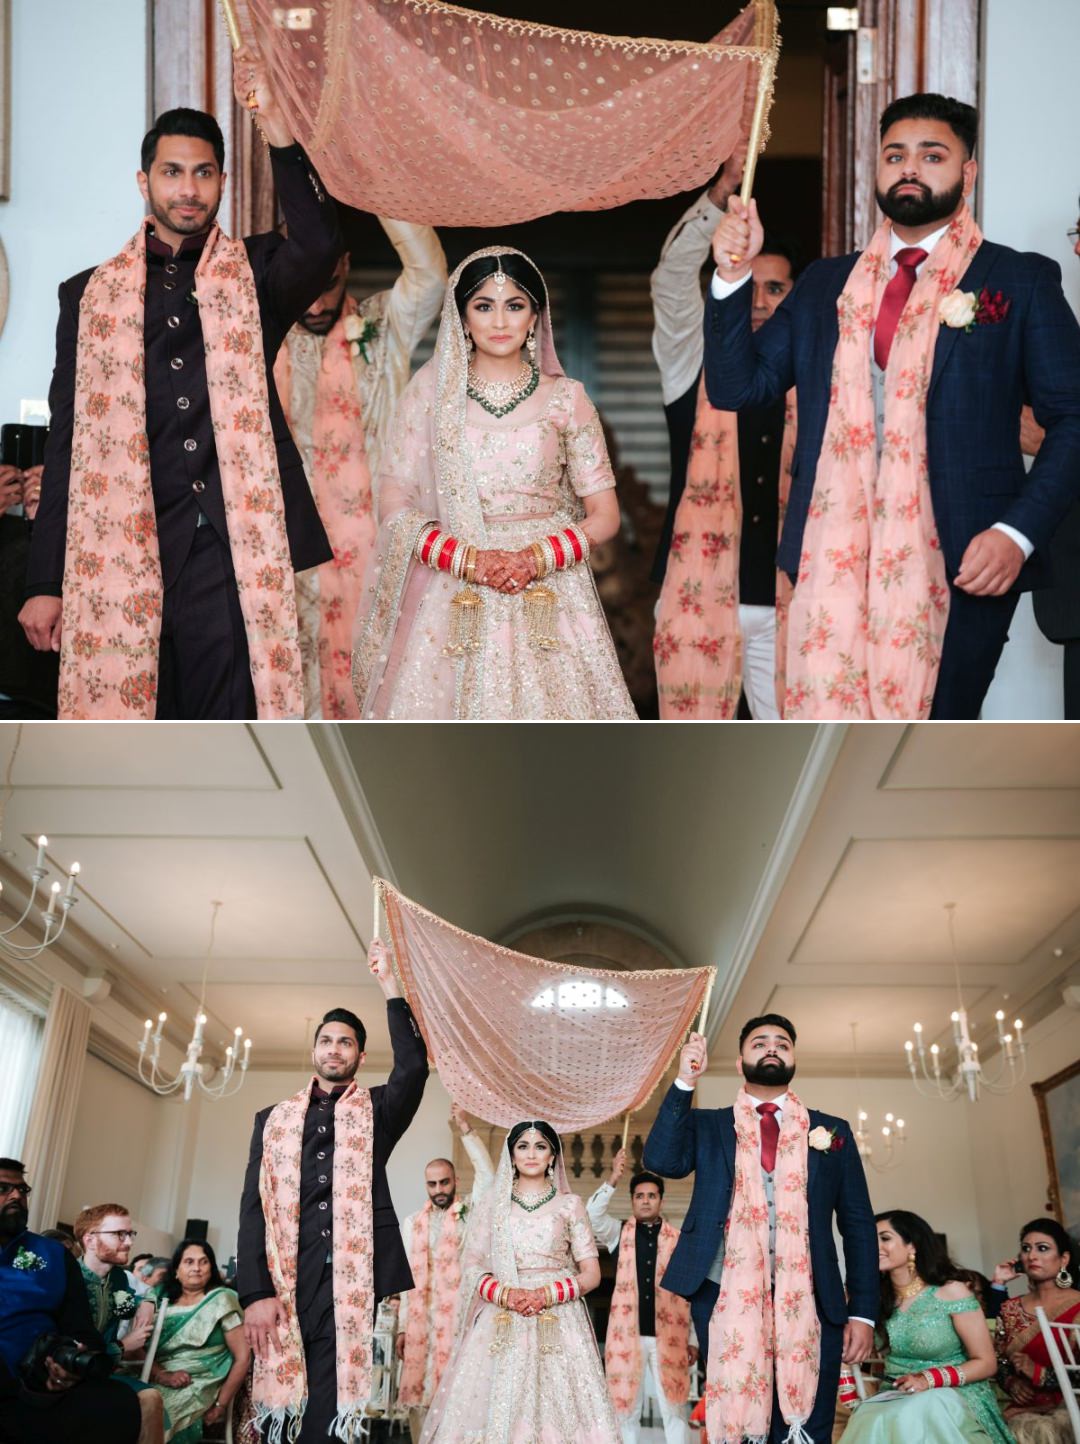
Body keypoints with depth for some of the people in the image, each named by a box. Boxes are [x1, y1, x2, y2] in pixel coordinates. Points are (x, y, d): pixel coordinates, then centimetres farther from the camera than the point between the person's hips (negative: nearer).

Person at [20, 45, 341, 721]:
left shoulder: (255, 274, 11)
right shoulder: (91, 294, 13)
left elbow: (321, 243, -13)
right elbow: (67, 443, 11)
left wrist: (275, 122, -20)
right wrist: (46, 583, 6)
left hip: (235, 553, -1)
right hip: (122, 558, 1)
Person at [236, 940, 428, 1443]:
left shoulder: (377, 1110, 14)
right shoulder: (274, 1119, 17)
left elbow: (414, 1066, -6)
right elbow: (254, 1207, 9)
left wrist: (389, 985, -8)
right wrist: (256, 1292, -4)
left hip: (358, 1276, -2)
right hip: (288, 1282, 2)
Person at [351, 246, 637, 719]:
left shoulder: (566, 398, 4)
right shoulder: (430, 391, 4)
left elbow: (604, 516, 5)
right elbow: (394, 506, 2)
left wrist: (535, 559, -13)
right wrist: (468, 560, -13)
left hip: (548, 599, 0)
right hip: (452, 600, 0)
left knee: (546, 700, -3)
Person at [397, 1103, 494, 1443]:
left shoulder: (469, 1212, 5)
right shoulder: (412, 1223, 14)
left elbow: (487, 1175, -11)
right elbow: (409, 1278, 14)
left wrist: (467, 1130, -16)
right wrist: (402, 1327, 9)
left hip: (458, 1317, -3)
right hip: (420, 1321, 3)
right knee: (417, 1392, 1)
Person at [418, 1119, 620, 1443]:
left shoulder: (569, 1205, 8)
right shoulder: (492, 1203, 11)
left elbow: (591, 1274, 5)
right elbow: (471, 1268, 8)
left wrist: (547, 1294, -11)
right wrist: (505, 1294, -11)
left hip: (558, 1326, -1)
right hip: (501, 1325, 1)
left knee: (556, 1408, -10)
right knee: (497, 1407, -7)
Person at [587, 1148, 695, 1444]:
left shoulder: (678, 1240, 8)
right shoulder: (619, 1233, 8)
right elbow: (592, 1216, -11)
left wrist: (693, 1339, 7)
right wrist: (612, 1181, -23)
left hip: (667, 1336, 0)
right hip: (628, 1334, 0)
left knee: (674, 1409, 0)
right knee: (625, 1409, 4)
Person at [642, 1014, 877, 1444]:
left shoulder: (832, 1131, 13)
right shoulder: (707, 1125, 14)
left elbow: (858, 1225, 10)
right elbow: (661, 1160, -4)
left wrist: (863, 1312, 1)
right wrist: (685, 1082, -8)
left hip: (811, 1306, 0)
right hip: (726, 1300, 0)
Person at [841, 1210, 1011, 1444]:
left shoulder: (952, 1292, -6)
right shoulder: (877, 1298, 6)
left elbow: (985, 1363, -5)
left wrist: (929, 1379, -17)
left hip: (954, 1400, -3)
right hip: (895, 1401, 3)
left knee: (909, 1420, -37)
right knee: (874, 1423, -33)